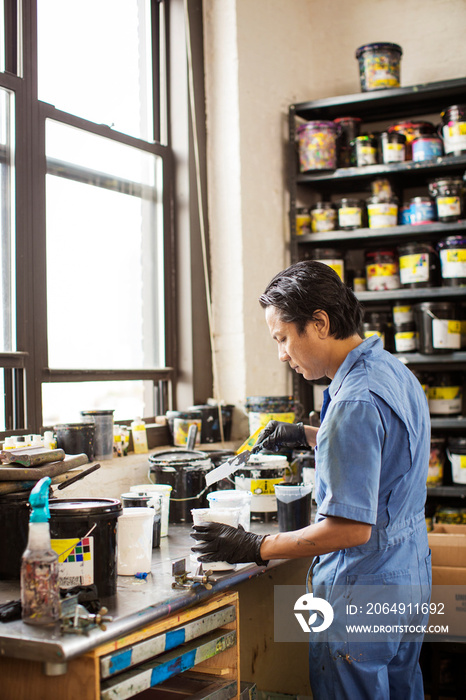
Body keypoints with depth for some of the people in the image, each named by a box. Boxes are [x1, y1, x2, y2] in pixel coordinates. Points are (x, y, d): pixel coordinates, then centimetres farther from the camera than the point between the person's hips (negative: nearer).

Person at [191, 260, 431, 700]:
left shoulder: (355, 401, -26)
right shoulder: (394, 371, 5)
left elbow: (351, 528, -28)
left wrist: (255, 548, -21)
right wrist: (306, 436, 19)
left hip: (362, 592, -10)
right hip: (410, 581, 10)